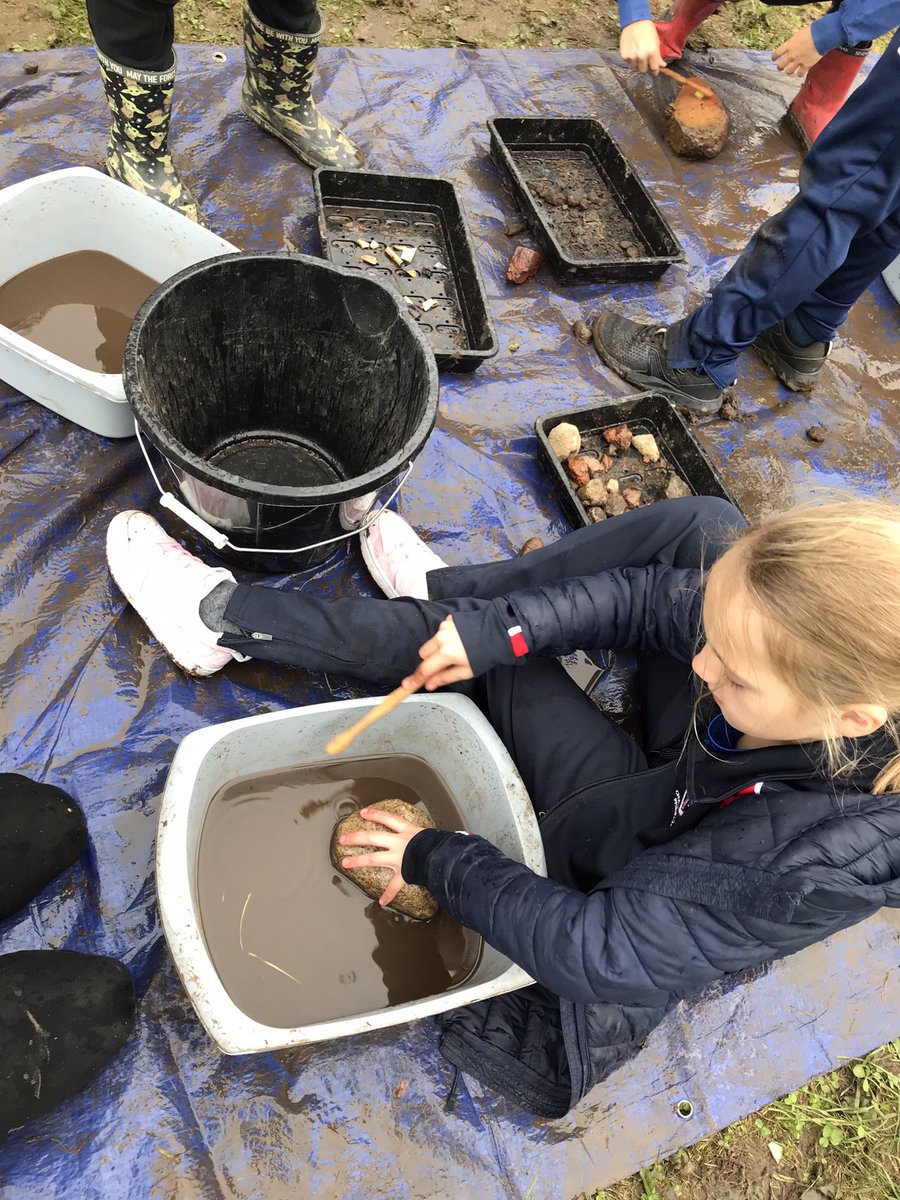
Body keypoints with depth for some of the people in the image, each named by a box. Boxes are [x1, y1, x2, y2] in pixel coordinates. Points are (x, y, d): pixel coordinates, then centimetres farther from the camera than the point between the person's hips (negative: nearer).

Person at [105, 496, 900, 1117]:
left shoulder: (819, 865, -41)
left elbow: (597, 950, -34)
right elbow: (641, 597, -16)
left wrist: (437, 861, -23)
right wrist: (500, 628, -27)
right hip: (680, 780, 5)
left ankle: (231, 619, 6)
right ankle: (445, 597, 9)